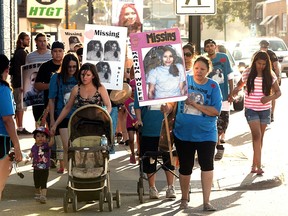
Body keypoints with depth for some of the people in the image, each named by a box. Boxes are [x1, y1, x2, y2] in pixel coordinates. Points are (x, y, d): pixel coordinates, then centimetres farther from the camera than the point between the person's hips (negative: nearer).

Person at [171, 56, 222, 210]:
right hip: (183, 132, 1)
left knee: (207, 165, -8)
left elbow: (216, 111, -10)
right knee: (185, 167, 11)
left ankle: (206, 202, 0)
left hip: (206, 133, -1)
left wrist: (195, 104, -17)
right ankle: (184, 199, 29)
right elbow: (172, 101, 7)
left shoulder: (213, 86, -3)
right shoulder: (184, 81, 0)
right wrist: (167, 108, -14)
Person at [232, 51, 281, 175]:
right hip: (251, 109, -2)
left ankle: (254, 164, 21)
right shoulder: (248, 73, -4)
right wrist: (236, 89, -12)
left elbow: (278, 92, 0)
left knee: (260, 137, 10)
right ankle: (259, 166, -20)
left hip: (265, 110, 2)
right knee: (257, 135, -16)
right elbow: (240, 84, 12)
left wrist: (269, 97, -20)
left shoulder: (270, 75, -3)